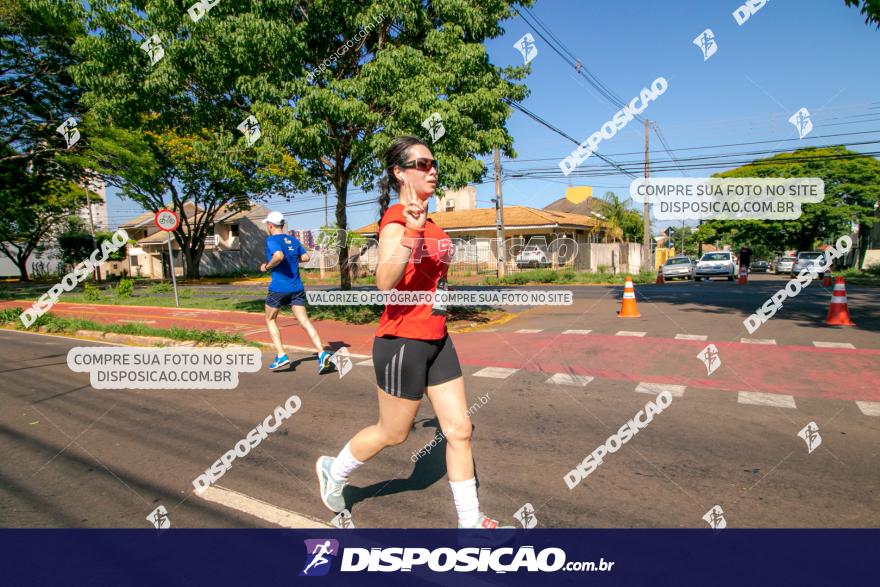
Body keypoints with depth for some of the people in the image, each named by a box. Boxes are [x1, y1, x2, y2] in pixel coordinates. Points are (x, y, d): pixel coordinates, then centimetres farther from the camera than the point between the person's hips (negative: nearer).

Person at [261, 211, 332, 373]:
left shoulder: (272, 240, -8)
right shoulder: (293, 240, 12)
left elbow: (279, 256, -26)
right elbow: (306, 257, 19)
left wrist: (266, 266, -11)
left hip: (278, 288, -5)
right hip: (297, 288, 5)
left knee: (270, 319, 16)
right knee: (305, 321, 0)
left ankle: (281, 355, 7)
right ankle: (321, 353, -15)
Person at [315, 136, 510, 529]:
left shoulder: (428, 220, 11)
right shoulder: (396, 219, -16)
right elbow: (385, 283, -33)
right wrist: (410, 231, -42)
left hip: (437, 340, 8)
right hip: (402, 341, -8)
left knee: (459, 429, 9)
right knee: (392, 433, 11)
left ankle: (470, 520, 25)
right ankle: (333, 471, 40)